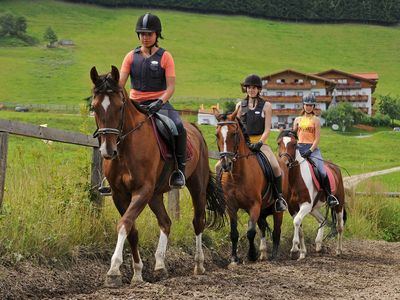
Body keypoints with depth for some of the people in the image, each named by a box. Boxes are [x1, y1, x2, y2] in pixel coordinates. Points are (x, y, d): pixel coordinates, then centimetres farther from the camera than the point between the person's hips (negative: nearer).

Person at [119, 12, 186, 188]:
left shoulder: (165, 57, 1)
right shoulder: (131, 57, 8)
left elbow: (171, 87, -6)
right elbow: (120, 83, 0)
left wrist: (159, 103, -24)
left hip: (159, 103, -3)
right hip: (135, 104, 3)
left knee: (178, 127, -31)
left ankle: (179, 169, -17)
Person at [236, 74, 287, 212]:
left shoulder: (266, 106, 4)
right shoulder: (240, 105, 11)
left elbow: (267, 129, -3)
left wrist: (259, 143, -18)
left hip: (260, 142, -2)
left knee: (275, 166, -26)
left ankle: (279, 197, -11)